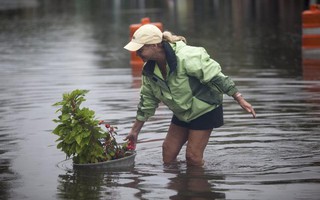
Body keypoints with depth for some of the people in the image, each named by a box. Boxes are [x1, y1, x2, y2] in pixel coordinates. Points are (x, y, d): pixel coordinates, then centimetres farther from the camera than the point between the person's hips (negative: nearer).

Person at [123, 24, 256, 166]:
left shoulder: (185, 57, -30)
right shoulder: (149, 69, -6)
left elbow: (216, 77, -25)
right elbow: (147, 101, 7)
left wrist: (239, 99, -24)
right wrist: (135, 131, 10)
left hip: (204, 110, -7)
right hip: (182, 113, 7)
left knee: (193, 157, -7)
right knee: (168, 152, 3)